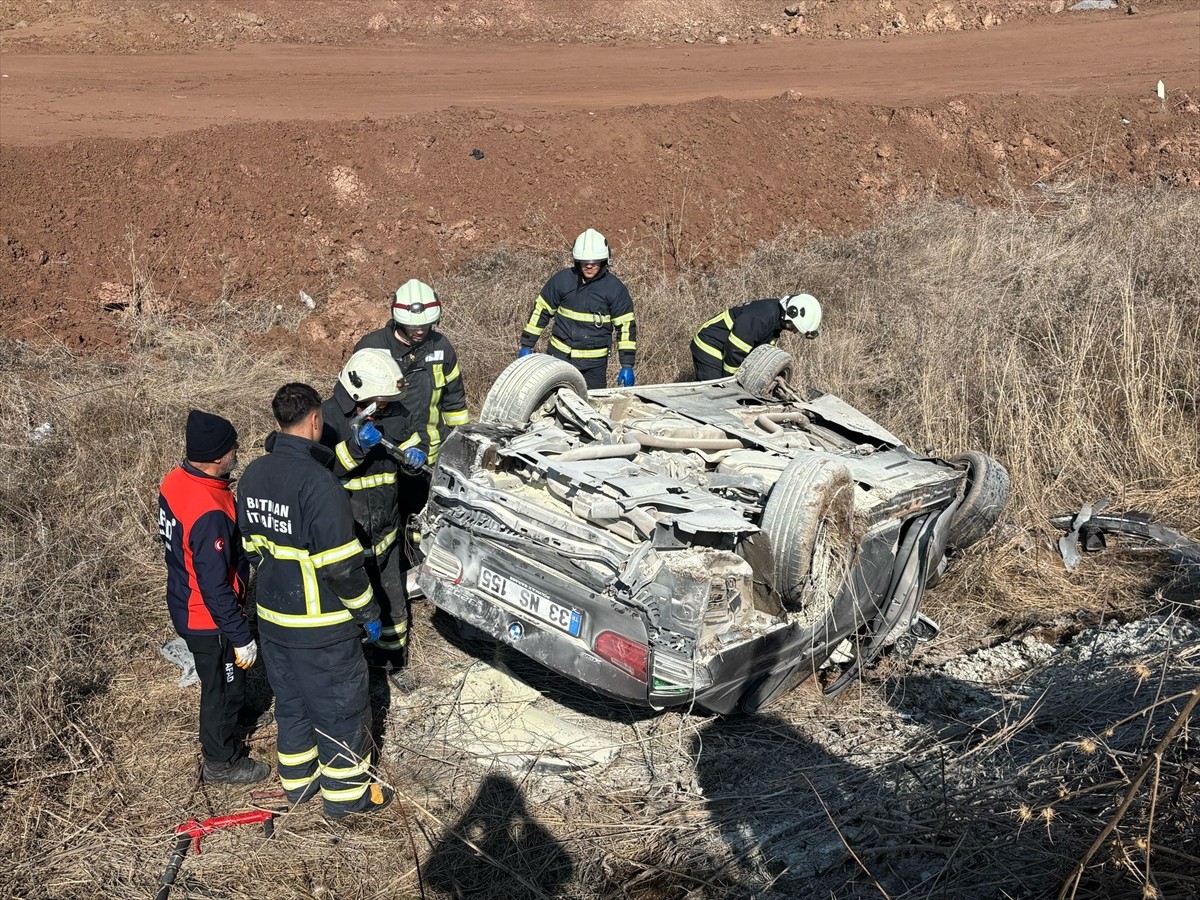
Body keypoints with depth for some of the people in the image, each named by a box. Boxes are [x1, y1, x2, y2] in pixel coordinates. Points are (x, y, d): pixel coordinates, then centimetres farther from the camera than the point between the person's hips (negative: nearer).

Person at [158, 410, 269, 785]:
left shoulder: (175, 480, -9)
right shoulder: (209, 513, -37)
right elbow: (215, 587, -31)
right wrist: (241, 637, -21)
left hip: (183, 604, 9)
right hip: (208, 619, -8)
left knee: (222, 678, 33)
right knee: (223, 684, 14)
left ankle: (233, 714, 59)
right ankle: (222, 761, 35)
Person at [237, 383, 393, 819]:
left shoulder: (253, 475, 0)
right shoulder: (317, 481, -25)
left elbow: (251, 546, 11)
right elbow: (340, 564, -24)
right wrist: (367, 611, -11)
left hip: (272, 618, 8)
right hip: (321, 625, -8)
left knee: (291, 701, 24)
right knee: (340, 708, 10)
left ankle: (298, 780, 40)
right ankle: (346, 792, 25)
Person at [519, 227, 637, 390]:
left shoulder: (615, 288, -6)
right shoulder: (562, 279, -3)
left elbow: (626, 327, -3)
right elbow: (540, 311, 6)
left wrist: (627, 366, -6)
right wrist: (526, 346, 6)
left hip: (595, 364, -1)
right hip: (560, 356, 1)